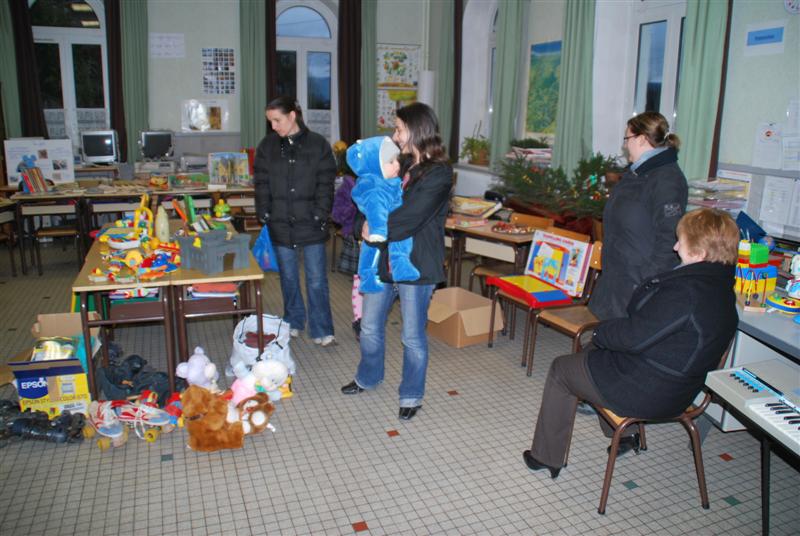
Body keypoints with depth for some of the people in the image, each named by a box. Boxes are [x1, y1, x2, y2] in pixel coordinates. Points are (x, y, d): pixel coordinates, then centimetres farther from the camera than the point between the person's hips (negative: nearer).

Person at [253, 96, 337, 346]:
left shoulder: (318, 145, -3)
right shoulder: (267, 146, 4)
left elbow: (326, 185, -4)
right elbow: (261, 185, 5)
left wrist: (320, 216, -11)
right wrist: (265, 215, -2)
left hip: (311, 225, -2)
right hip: (280, 225, 3)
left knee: (317, 280, 2)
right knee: (288, 278, 14)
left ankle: (322, 330, 12)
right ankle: (294, 323, 31)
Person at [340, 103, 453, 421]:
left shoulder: (439, 174, -16)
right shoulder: (403, 165, 9)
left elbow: (407, 220, -24)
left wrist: (373, 230, -10)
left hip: (416, 266, -7)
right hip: (384, 260, 8)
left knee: (413, 337, 8)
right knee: (370, 327, 20)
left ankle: (411, 396, 29)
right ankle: (368, 377, 44)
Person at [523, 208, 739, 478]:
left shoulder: (685, 291, -31)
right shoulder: (722, 287, 0)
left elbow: (634, 337, -28)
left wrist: (600, 332, -9)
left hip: (646, 393, -9)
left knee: (560, 369, 10)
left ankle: (546, 456, 22)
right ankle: (626, 433, 39)